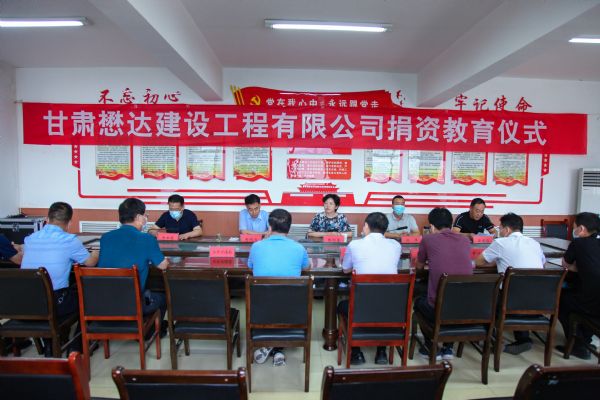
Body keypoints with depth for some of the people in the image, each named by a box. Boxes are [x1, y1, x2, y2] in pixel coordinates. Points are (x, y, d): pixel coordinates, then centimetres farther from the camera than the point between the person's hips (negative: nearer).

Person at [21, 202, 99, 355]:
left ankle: (49, 346, 37)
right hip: (53, 305, -5)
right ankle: (77, 347, 29)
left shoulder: (29, 239, 4)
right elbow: (90, 262, 3)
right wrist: (95, 254, 27)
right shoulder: (69, 240, -11)